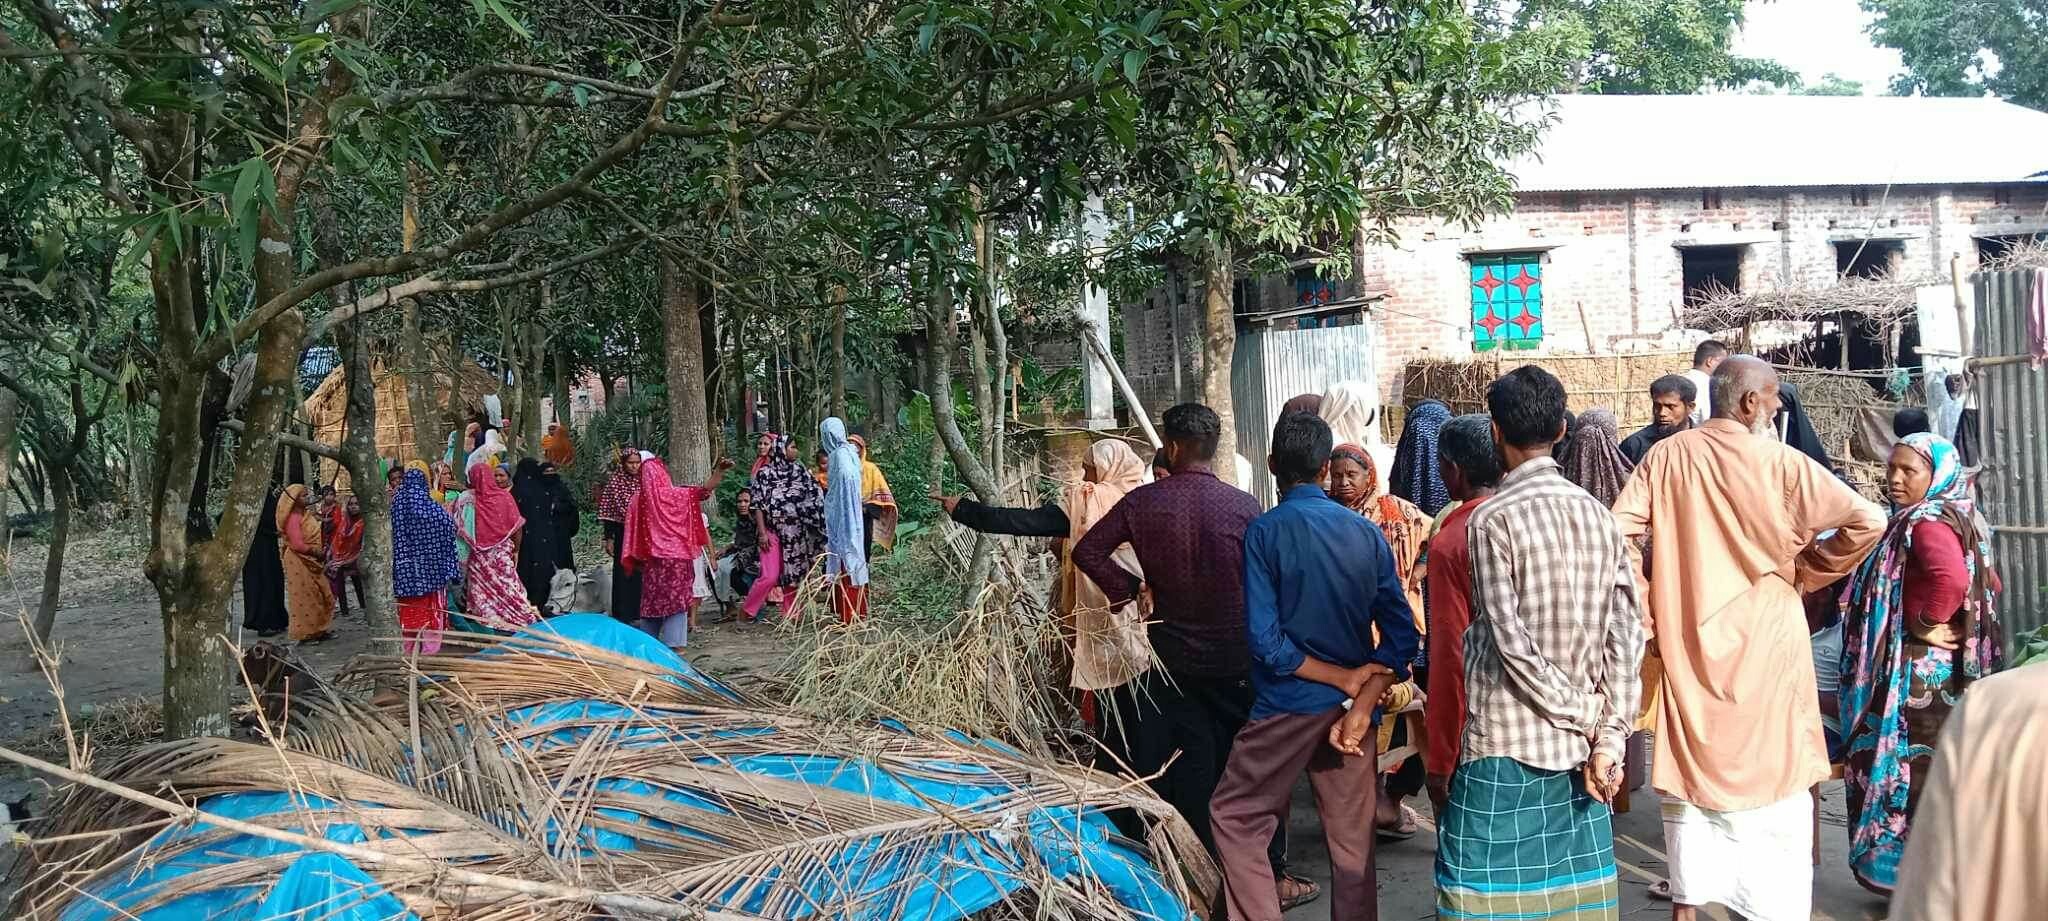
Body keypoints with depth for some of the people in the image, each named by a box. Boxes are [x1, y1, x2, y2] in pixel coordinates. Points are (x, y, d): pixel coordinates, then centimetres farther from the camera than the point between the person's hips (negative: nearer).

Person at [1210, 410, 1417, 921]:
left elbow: (1266, 641, -16)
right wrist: (1361, 707, -11)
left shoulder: (1265, 532, -10)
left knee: (1234, 818, 10)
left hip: (1287, 707, -4)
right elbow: (1400, 636, -4)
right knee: (1352, 840, 11)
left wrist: (1347, 679, -8)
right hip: (1350, 707, 4)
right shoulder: (1367, 533, 2)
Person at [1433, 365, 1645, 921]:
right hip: (1582, 745, 6)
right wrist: (1609, 736, -1)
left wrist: (1588, 718, -6)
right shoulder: (1599, 516, 5)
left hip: (1507, 742, -6)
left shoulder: (1491, 519, -11)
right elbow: (1627, 636, 0)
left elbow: (1513, 643, -16)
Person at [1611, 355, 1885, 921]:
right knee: (1771, 782, 5)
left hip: (1686, 644, 4)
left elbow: (1616, 534, -6)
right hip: (1764, 650, -3)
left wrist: (1648, 615, 1)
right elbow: (1867, 522, -12)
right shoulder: (1779, 463, -10)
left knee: (1692, 776, 13)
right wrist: (1807, 572, 2)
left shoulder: (1666, 457, 0)